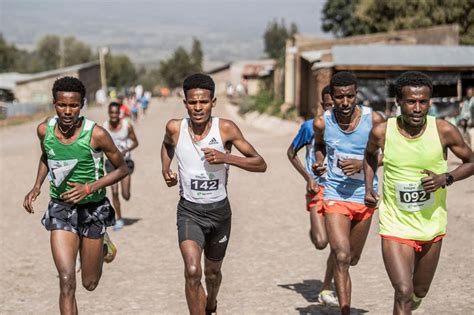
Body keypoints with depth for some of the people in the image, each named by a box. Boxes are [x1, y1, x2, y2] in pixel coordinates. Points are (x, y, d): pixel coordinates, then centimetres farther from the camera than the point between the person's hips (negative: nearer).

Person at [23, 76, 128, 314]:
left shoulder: (96, 134, -20)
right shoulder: (44, 130, -8)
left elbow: (122, 169, -8)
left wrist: (89, 188, -20)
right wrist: (37, 186, 2)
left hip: (92, 209, -1)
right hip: (60, 209, 2)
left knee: (90, 283, 13)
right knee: (66, 282, -13)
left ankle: (103, 244, 45)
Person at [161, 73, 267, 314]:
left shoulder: (226, 129, -14)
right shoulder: (175, 128, -10)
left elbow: (260, 165, -13)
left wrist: (225, 158, -26)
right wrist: (165, 168, 2)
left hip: (219, 209, 1)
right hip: (189, 210, -1)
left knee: (213, 271, 22)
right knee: (192, 272, -24)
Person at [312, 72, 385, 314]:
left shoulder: (373, 120, -12)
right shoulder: (322, 123, -7)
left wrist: (362, 164, -17)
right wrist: (318, 163, -4)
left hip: (364, 197, 1)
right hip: (335, 196, -1)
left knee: (352, 258, 18)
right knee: (341, 257, -18)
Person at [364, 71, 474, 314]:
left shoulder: (444, 131, -13)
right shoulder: (382, 132, -11)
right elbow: (370, 154, 13)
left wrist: (446, 178, -17)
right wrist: (368, 187, 0)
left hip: (432, 228, 2)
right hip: (395, 228, -2)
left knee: (419, 292, 20)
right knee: (404, 293, -18)